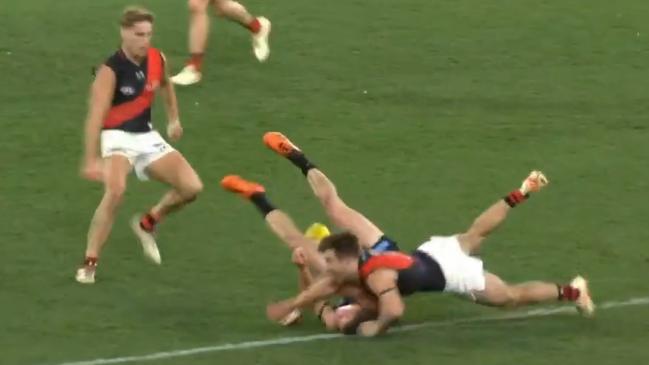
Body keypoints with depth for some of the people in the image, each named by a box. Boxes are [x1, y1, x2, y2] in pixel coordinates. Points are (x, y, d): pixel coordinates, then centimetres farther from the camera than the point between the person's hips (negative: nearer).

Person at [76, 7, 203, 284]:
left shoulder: (157, 60, -2)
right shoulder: (110, 71, -23)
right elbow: (96, 116, -32)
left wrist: (173, 119, 24)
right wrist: (91, 160, -40)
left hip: (147, 136, 7)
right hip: (117, 137, -6)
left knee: (192, 187, -3)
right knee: (116, 190, -33)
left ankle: (147, 223, 24)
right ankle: (89, 263, -24)